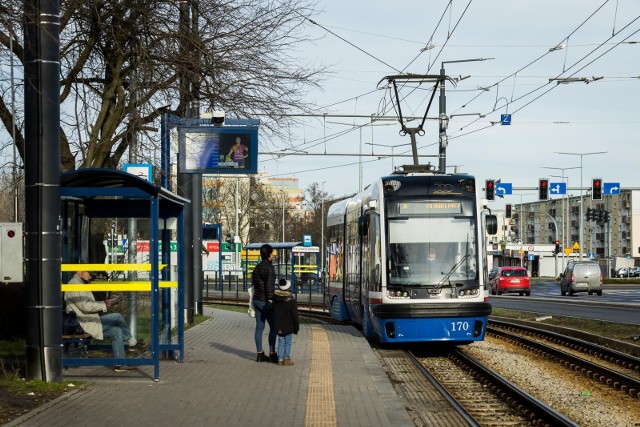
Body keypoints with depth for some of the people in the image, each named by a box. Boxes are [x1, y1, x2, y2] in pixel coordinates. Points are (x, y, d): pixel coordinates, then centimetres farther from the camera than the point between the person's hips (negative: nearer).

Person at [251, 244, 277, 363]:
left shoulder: (257, 268, 9)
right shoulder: (269, 268, -15)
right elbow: (269, 286, -20)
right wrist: (270, 300, -16)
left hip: (256, 300, 8)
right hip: (265, 301, -8)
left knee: (259, 327, 8)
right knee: (273, 327, 1)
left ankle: (260, 354, 10)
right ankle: (272, 354, -1)